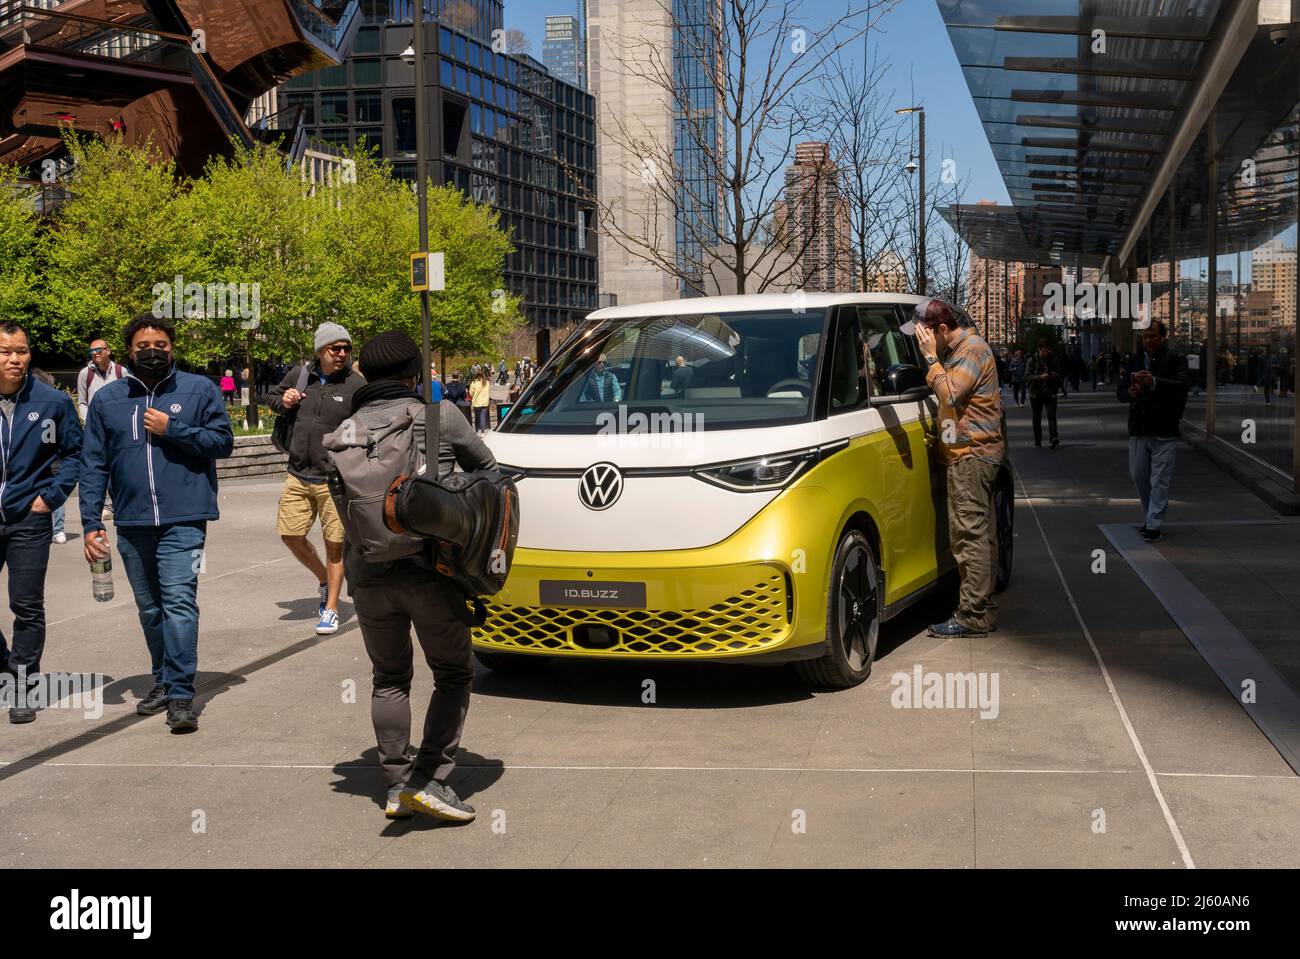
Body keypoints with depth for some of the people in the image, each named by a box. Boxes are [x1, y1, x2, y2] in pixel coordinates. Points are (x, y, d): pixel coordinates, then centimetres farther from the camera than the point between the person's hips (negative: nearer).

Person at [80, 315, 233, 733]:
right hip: (131, 522, 4)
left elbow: (223, 441, 0)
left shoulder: (200, 390, 2)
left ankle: (181, 694, -12)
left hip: (183, 519, -4)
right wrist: (91, 523, 0)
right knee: (150, 609, 14)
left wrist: (172, 430, -11)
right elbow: (93, 465, 7)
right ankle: (164, 681, 30)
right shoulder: (107, 399, 9)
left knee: (179, 601, -14)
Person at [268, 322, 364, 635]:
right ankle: (325, 580, 33)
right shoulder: (299, 374, 4)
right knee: (290, 534, 8)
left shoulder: (356, 384, -9)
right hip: (298, 476, 5)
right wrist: (283, 402, -1)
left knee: (335, 543, 2)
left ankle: (331, 608, 17)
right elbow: (273, 396, 22)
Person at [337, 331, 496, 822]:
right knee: (453, 673, 8)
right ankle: (430, 778, -3)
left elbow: (344, 504, 11)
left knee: (389, 678, 16)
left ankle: (397, 786, 15)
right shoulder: (440, 414, 0)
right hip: (428, 567, -4)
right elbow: (485, 467, 12)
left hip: (367, 574, 4)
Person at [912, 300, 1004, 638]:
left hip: (971, 455, -11)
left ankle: (972, 616, -11)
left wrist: (931, 358, -15)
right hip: (970, 454, 11)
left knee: (970, 535, -11)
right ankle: (984, 610, 16)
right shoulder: (958, 350, 18)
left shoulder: (972, 349, -12)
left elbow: (950, 393, -22)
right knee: (980, 534, 11)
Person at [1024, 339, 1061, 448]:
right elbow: (1027, 376, -9)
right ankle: (1037, 440, 20)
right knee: (1037, 418, 9)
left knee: (1051, 415, -14)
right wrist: (1040, 377, -24)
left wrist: (1055, 375, -8)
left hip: (1050, 393, 0)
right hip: (1036, 393, 0)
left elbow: (1060, 373, 16)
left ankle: (1054, 437, -24)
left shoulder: (1053, 359, 5)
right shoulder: (1032, 360, -3)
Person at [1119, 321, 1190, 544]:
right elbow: (1120, 391, 9)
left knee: (1160, 481, -3)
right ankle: (1151, 517, 28)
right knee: (1138, 476, 11)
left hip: (1164, 432, -5)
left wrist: (1154, 382, -33)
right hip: (1138, 429, 5)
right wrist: (1130, 393, -16)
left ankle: (1154, 526, 1)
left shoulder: (1176, 359, -2)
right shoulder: (1136, 361, 12)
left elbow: (1184, 383, -19)